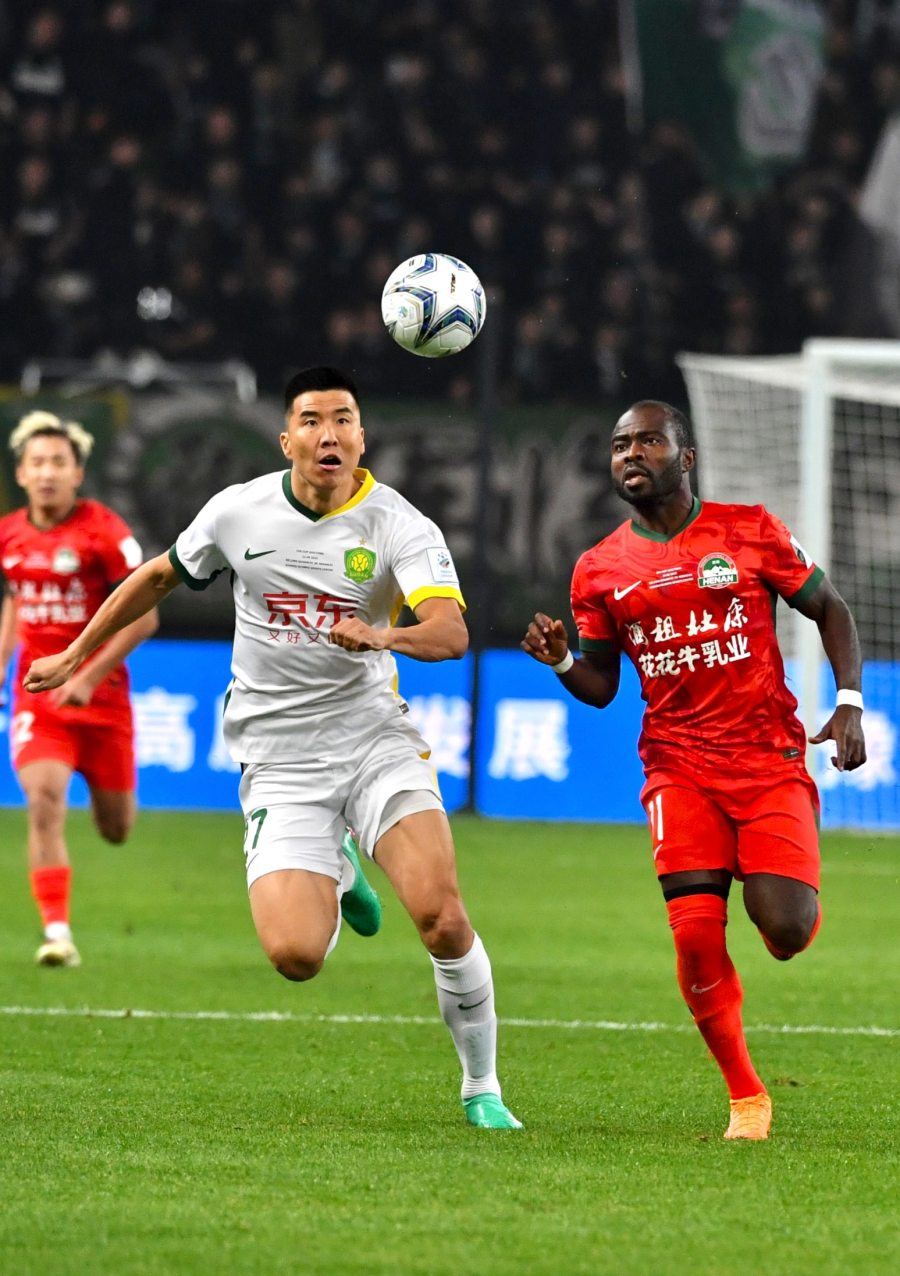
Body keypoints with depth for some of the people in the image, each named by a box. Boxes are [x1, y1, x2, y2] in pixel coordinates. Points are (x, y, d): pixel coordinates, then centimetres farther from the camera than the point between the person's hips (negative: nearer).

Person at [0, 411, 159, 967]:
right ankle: (57, 933, -20)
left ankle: (116, 793, 49)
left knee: (116, 832, 9)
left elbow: (144, 616, -13)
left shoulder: (105, 531, -12)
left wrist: (89, 679, -19)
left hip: (100, 694, -2)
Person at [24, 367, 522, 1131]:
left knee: (441, 915, -22)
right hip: (280, 761, 1)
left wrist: (383, 636, -45)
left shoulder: (400, 527, -9)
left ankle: (482, 1087, 2)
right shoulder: (238, 512, -1)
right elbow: (158, 578, 18)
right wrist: (76, 655, 24)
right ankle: (333, 878, 24)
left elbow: (451, 632, -25)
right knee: (295, 955, -16)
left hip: (375, 737, -1)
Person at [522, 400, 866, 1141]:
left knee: (786, 932, -15)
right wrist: (561, 661, -10)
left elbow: (830, 609, 8)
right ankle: (746, 1097, 4)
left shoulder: (751, 531, 1)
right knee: (696, 935, -13)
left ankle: (797, 897, 26)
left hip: (770, 759, -1)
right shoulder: (600, 570, 7)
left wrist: (849, 703, -5)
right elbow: (601, 688, 13)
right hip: (680, 769, 2)